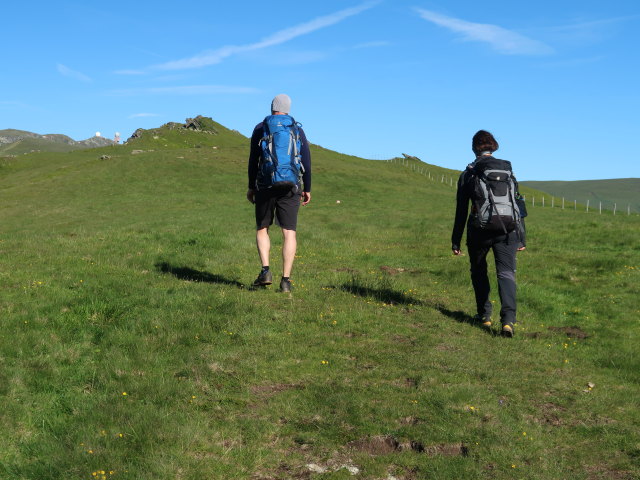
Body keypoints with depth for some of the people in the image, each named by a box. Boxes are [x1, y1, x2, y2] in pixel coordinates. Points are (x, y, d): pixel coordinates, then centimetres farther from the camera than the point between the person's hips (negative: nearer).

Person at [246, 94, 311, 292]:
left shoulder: (260, 128, 3)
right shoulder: (297, 130, 5)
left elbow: (253, 159, 1)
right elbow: (306, 161, 3)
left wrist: (251, 187, 9)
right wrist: (307, 189, 10)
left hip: (265, 186, 0)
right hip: (291, 187, 1)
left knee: (262, 229, 13)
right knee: (289, 232, 2)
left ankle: (265, 270, -5)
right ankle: (286, 280, -2)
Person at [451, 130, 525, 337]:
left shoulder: (467, 174, 1)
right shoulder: (507, 169, 7)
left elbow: (461, 211, 2)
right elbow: (518, 204, 6)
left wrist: (456, 242, 8)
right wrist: (521, 237, 12)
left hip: (479, 230, -1)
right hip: (507, 230, 1)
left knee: (479, 272, 20)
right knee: (506, 273, -1)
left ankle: (484, 315, 26)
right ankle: (508, 319, -19)